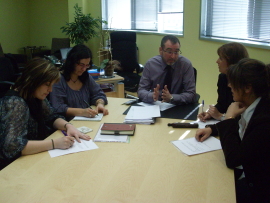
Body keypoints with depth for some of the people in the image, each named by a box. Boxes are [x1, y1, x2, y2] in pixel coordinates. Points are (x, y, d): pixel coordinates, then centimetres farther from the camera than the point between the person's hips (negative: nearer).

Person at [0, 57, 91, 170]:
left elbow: (52, 118, 11)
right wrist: (54, 143, -34)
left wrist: (68, 126, -11)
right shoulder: (15, 103, -26)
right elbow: (12, 147, -34)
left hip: (35, 159, 8)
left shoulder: (36, 97, 0)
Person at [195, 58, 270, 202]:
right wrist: (211, 129, 1)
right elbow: (237, 129, 18)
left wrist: (229, 118, -21)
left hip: (255, 186, -7)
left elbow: (232, 159, -28)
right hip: (242, 170, 7)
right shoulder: (249, 106, -5)